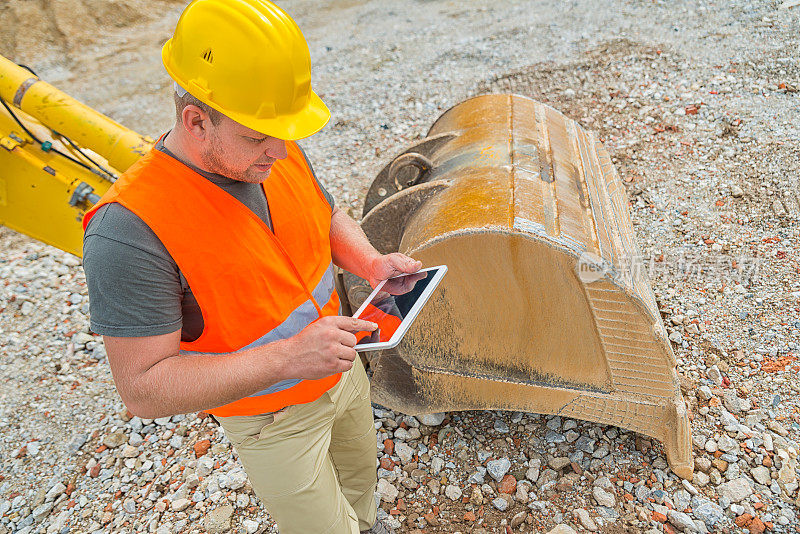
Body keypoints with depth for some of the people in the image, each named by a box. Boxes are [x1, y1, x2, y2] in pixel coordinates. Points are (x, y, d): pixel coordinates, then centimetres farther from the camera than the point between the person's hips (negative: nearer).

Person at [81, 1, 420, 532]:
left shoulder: (278, 153, -13)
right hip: (271, 418, -6)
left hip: (342, 369, 7)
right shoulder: (129, 229, -32)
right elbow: (144, 387, -29)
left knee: (361, 478, 33)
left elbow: (329, 217, 6)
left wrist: (372, 262, -15)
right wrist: (285, 358, -39)